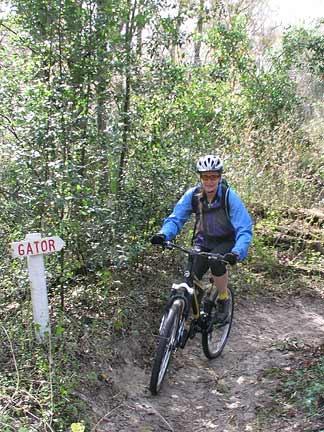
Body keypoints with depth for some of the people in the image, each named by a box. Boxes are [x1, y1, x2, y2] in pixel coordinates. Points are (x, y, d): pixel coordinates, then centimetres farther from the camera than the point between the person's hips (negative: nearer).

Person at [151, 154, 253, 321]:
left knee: (216, 261, -34)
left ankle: (223, 298, -7)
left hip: (226, 242, -3)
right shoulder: (192, 195, -14)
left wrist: (237, 252, -45)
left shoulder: (229, 196, -23)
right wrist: (163, 234, -36)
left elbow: (244, 229, -27)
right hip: (204, 241, 3)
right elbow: (176, 218, -15)